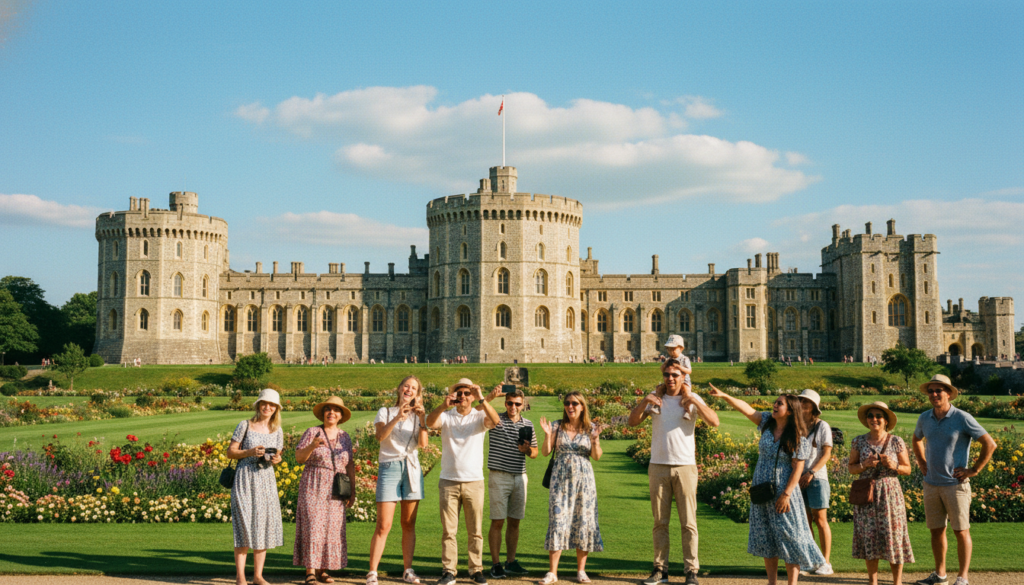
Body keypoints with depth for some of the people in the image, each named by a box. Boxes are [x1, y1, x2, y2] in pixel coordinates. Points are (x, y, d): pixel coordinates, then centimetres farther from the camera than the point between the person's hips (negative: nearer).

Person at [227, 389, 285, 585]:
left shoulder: (277, 431, 9)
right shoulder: (245, 426, -2)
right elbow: (230, 452, -2)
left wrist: (276, 459, -6)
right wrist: (250, 452, -17)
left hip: (266, 480, 4)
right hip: (245, 479, -4)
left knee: (264, 524, 2)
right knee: (244, 525, -7)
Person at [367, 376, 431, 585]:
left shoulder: (418, 416, 14)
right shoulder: (385, 412, 8)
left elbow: (423, 444, -2)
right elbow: (380, 436, -12)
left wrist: (422, 418, -11)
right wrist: (397, 418, -24)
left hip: (412, 468, 3)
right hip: (389, 467, -3)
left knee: (409, 524, 6)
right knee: (383, 525, -8)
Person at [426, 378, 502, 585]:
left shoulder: (479, 416, 2)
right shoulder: (446, 416, 2)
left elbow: (494, 421, -19)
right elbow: (430, 422, -18)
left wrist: (482, 399, -34)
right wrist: (443, 405, -37)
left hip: (474, 481, 0)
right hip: (449, 481, 0)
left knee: (475, 531, 6)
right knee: (448, 530, 2)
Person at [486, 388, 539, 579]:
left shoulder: (528, 424, 10)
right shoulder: (497, 420, -2)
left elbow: (534, 453, 17)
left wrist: (528, 450, -5)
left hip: (520, 477, 4)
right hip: (499, 477, -4)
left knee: (514, 522, 8)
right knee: (497, 522, -3)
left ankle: (511, 562, 17)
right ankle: (496, 564, 4)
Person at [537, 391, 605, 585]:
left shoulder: (591, 428, 4)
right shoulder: (557, 426, 4)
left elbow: (597, 456, -1)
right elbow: (546, 452, 1)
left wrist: (595, 439, -19)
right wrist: (548, 434, -15)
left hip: (583, 478, 1)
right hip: (561, 479, -1)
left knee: (584, 520, 2)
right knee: (557, 520, -6)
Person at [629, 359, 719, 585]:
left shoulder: (692, 399, 1)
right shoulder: (655, 397, 6)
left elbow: (714, 422, -12)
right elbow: (632, 422, 2)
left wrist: (694, 401, -23)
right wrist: (644, 401, -15)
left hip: (685, 466, -2)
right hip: (658, 466, 2)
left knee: (688, 522, 0)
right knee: (660, 522, 7)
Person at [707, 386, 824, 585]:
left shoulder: (798, 438, -11)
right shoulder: (767, 423, 4)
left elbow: (797, 469, -13)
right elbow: (746, 408, -2)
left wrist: (786, 494, -17)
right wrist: (724, 396, -15)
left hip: (783, 493, -6)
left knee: (789, 538, -2)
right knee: (766, 539, 10)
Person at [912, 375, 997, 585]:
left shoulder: (962, 418, -11)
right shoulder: (925, 418, 5)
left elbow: (990, 444, -9)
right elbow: (917, 439, 27)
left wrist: (974, 470, -9)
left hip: (955, 484, -5)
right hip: (931, 484, 5)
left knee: (961, 531, 1)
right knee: (936, 530, 12)